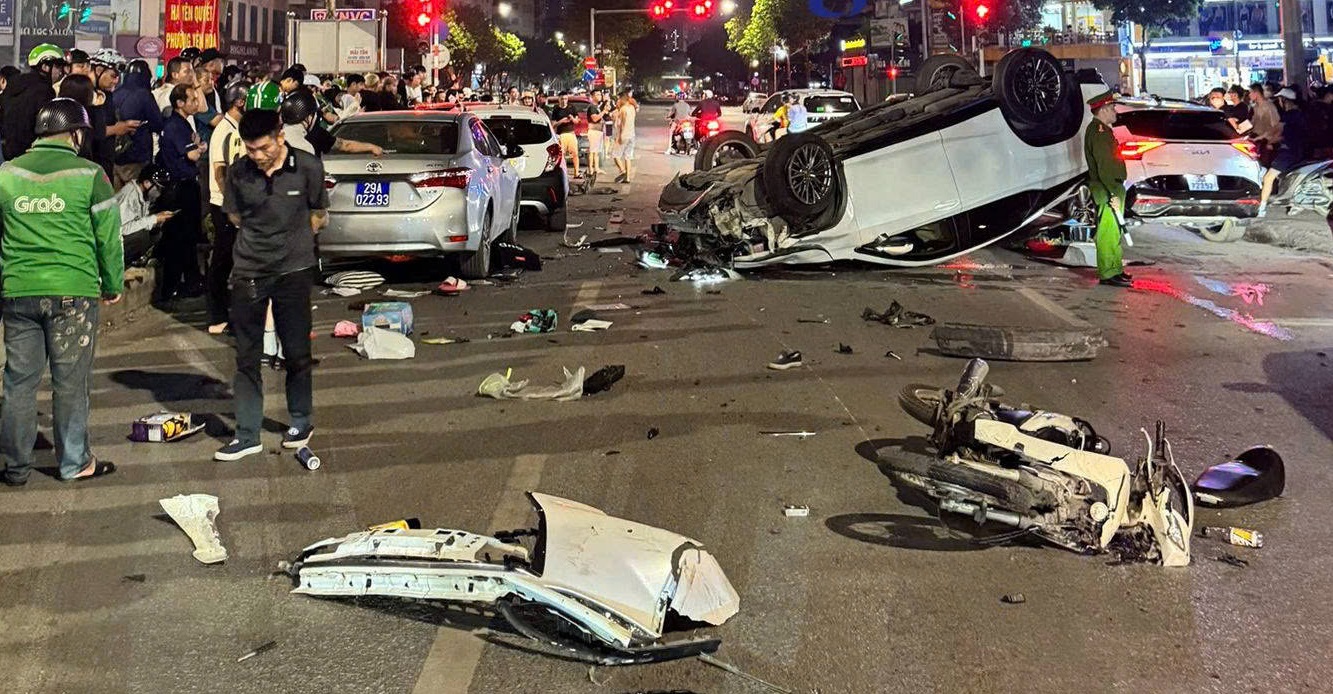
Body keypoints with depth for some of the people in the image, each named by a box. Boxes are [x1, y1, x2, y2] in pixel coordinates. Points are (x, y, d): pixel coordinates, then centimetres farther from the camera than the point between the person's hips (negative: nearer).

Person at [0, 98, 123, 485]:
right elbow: (108, 236, -1)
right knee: (70, 381, 6)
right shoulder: (88, 175, -4)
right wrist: (113, 285, 10)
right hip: (72, 292, -3)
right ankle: (75, 463, 15)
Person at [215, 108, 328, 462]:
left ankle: (302, 422, 27)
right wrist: (262, 238, 8)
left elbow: (318, 217, 6)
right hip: (249, 272, 2)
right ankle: (247, 434, 10)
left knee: (297, 352, 7)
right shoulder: (238, 172, -4)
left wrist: (288, 239, 8)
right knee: (246, 356, 3)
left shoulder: (307, 168, -8)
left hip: (293, 270, -1)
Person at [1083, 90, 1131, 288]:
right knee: (1108, 232, -8)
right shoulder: (1098, 132, -17)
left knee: (1114, 232, 15)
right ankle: (1109, 274, -6)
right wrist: (1113, 194, -25)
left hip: (1111, 188, 11)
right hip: (1107, 190, -11)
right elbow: (1103, 165, -23)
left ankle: (1115, 270, 23)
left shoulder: (1102, 130, 18)